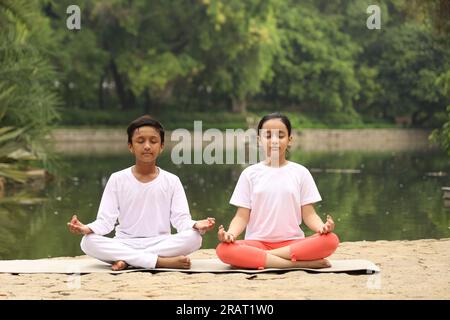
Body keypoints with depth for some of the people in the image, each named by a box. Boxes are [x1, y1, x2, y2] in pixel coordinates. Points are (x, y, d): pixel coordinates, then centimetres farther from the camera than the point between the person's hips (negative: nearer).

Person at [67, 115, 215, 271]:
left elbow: (181, 219, -4)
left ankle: (127, 260, -25)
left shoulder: (171, 181, 4)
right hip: (125, 244, 0)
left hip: (161, 244, 0)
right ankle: (163, 261, -33)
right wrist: (87, 228, -24)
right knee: (88, 242, -30)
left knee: (194, 238, -29)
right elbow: (105, 220, -2)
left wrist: (196, 225, -28)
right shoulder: (117, 179, 3)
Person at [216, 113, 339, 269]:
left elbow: (309, 214, 5)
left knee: (331, 240, -28)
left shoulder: (300, 172, 9)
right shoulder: (250, 173, 8)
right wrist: (230, 234, -18)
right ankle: (299, 263, -29)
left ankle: (256, 258, -23)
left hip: (292, 243, 1)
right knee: (224, 249, -32)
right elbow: (242, 216, 3)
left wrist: (322, 227, -18)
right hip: (257, 243, -1)